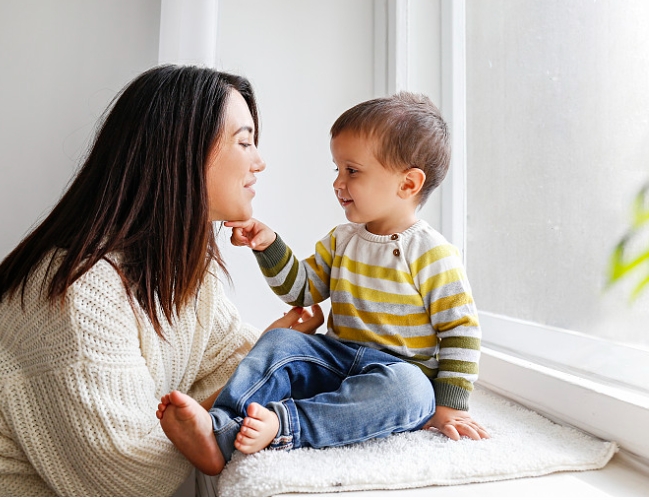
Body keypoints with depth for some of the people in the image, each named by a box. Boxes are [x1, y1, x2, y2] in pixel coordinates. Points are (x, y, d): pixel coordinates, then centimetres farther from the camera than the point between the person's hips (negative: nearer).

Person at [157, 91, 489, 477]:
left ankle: (281, 425, -45)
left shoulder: (433, 254, -10)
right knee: (280, 342, -17)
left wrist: (449, 405, -12)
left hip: (401, 371, -4)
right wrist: (269, 245, -2)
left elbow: (461, 332, -8)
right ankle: (219, 426, -31)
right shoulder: (340, 241, 9)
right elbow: (301, 290, 12)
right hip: (338, 360, 5)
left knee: (406, 388, -37)